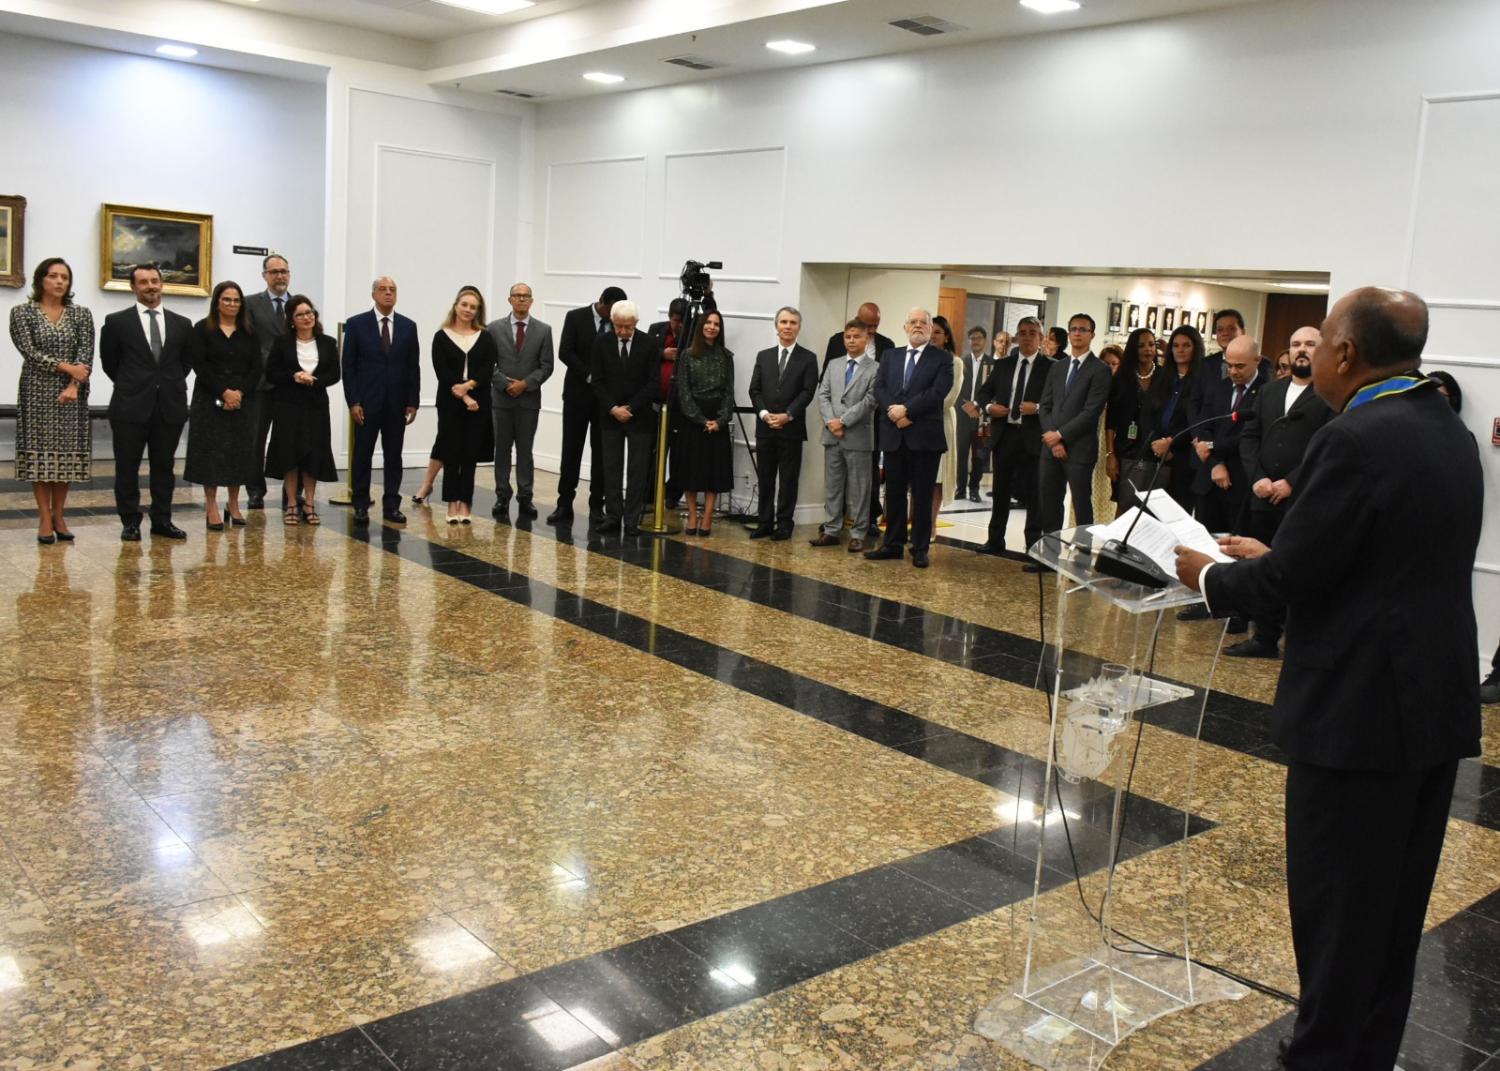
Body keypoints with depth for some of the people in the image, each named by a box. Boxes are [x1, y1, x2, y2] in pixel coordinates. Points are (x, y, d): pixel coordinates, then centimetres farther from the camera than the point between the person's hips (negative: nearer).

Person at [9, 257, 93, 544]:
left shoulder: (81, 314, 7)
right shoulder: (22, 313, 1)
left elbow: (86, 355, -2)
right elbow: (30, 352, -8)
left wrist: (73, 385, -15)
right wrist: (67, 367, -15)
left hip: (72, 393, 2)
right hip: (38, 392, -2)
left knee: (66, 453, 4)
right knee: (40, 453, -2)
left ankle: (59, 516, 12)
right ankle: (45, 519, 3)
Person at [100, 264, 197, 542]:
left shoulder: (182, 324, 8)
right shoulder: (117, 321, 1)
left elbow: (189, 360, 19)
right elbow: (109, 362, 8)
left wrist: (171, 383, 13)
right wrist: (130, 386, 11)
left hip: (170, 406, 2)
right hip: (131, 405, -2)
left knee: (164, 466, 8)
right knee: (127, 467, 3)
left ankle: (162, 520, 15)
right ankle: (130, 522, 12)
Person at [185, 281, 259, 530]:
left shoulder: (249, 332, 9)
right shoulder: (202, 329, 1)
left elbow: (256, 368, 4)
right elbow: (200, 366, -6)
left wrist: (240, 393, -11)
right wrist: (223, 392, -15)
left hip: (242, 401, 3)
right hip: (210, 400, -3)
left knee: (239, 451, 3)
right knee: (211, 452, -2)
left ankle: (234, 505, 13)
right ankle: (211, 507, 3)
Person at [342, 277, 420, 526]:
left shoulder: (408, 326, 7)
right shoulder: (356, 324, 1)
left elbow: (413, 367, 7)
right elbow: (348, 367, -1)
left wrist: (413, 402, 1)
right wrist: (353, 402, -8)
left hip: (397, 403, 2)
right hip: (366, 402, -2)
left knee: (394, 456, 6)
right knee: (362, 456, 3)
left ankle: (391, 505, 12)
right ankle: (361, 506, 10)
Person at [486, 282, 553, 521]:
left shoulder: (543, 330, 3)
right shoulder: (495, 328, 4)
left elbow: (546, 366, 0)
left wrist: (525, 384, -11)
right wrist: (505, 384, -11)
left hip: (529, 399, 0)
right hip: (501, 397, 0)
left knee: (525, 450, 3)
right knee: (502, 449, 4)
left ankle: (525, 498, 8)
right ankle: (502, 498, 9)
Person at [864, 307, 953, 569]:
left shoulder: (942, 358, 2)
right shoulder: (889, 355, 14)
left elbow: (937, 391, -11)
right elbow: (879, 388, 3)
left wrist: (906, 410, -17)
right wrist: (892, 410, -15)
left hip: (925, 436, -3)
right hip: (893, 435, 4)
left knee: (922, 496, 1)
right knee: (894, 494, 9)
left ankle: (920, 549, 8)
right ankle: (893, 544, 17)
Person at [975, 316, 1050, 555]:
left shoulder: (1050, 368, -2)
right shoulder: (1003, 365, 11)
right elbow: (984, 392, 16)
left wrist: (1037, 408, -21)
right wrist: (989, 406, -3)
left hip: (1032, 437, -4)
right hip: (1004, 435, 4)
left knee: (1033, 494, 2)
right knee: (1001, 491, 13)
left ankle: (1033, 546, 9)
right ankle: (996, 540, 24)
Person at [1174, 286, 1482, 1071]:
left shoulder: (1356, 440, -20)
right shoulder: (1448, 432, 9)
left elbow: (1290, 581, -18)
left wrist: (1210, 576, 0)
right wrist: (1273, 555, 17)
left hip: (1361, 708, -9)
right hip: (1437, 699, 9)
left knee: (1335, 901, 5)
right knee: (1393, 903, 19)